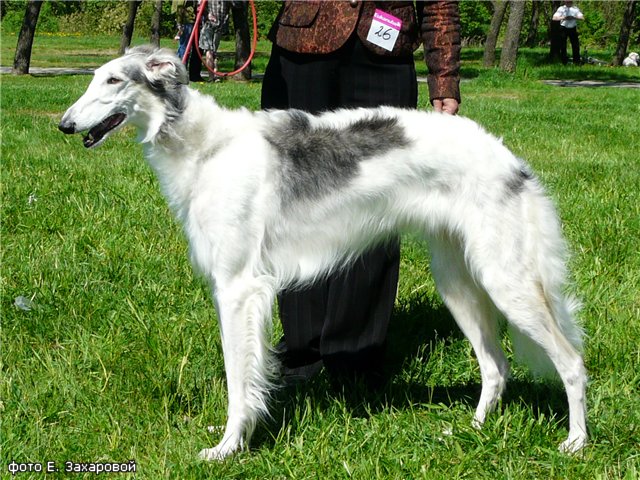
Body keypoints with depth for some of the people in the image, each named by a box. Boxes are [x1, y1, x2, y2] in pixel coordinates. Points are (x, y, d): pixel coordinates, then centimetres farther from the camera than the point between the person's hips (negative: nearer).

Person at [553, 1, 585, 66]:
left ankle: (577, 62, 7)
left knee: (575, 45, -2)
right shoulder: (561, 8, 0)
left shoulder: (575, 9, 3)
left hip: (573, 28, 1)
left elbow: (582, 18, -4)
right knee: (563, 46, 0)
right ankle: (564, 62, 11)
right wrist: (563, 18, -23)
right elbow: (554, 18, -7)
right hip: (563, 28, -1)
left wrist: (573, 17, -20)